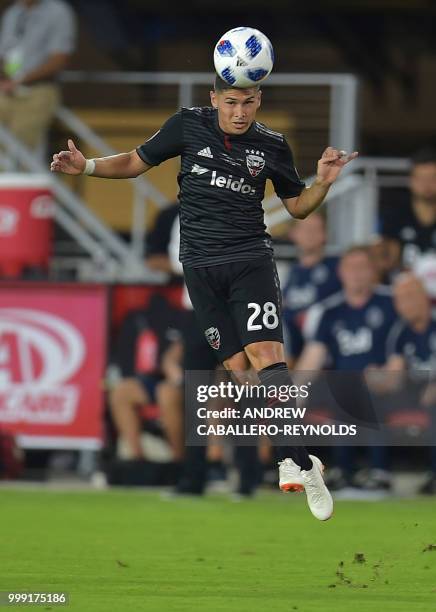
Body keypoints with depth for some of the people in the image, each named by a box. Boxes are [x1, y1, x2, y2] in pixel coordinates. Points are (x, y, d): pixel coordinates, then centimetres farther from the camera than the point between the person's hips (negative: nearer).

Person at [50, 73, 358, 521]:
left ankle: (298, 463, -15)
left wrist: (323, 183, -5)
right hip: (201, 265, 1)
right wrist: (87, 166, -2)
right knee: (236, 365, -5)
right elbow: (136, 162, 12)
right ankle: (297, 462, 3)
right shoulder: (187, 126, 2)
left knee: (266, 355, -18)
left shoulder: (272, 146, 3)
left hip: (251, 259, -1)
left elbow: (297, 206, 14)